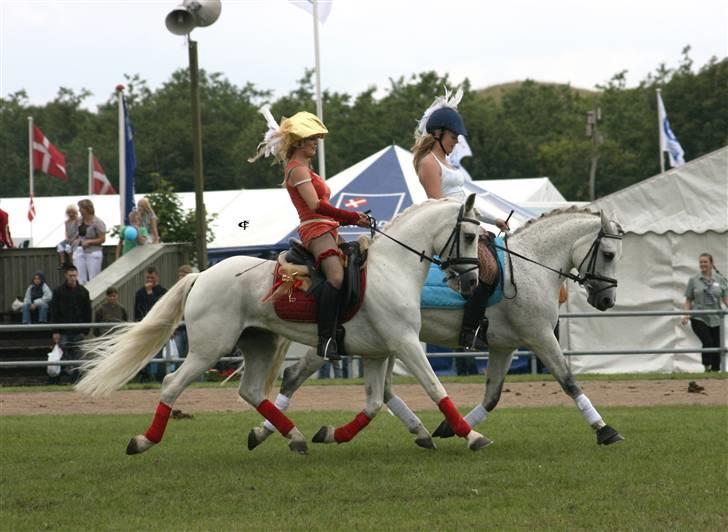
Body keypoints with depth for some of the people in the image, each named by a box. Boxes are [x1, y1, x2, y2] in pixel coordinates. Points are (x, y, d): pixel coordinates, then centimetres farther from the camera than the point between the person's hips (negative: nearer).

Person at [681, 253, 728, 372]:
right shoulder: (693, 280, 6)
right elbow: (688, 300, 8)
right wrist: (686, 315, -7)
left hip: (715, 319, 2)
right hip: (699, 318, -2)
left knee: (716, 345, 2)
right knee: (708, 342, -20)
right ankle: (707, 369, -11)